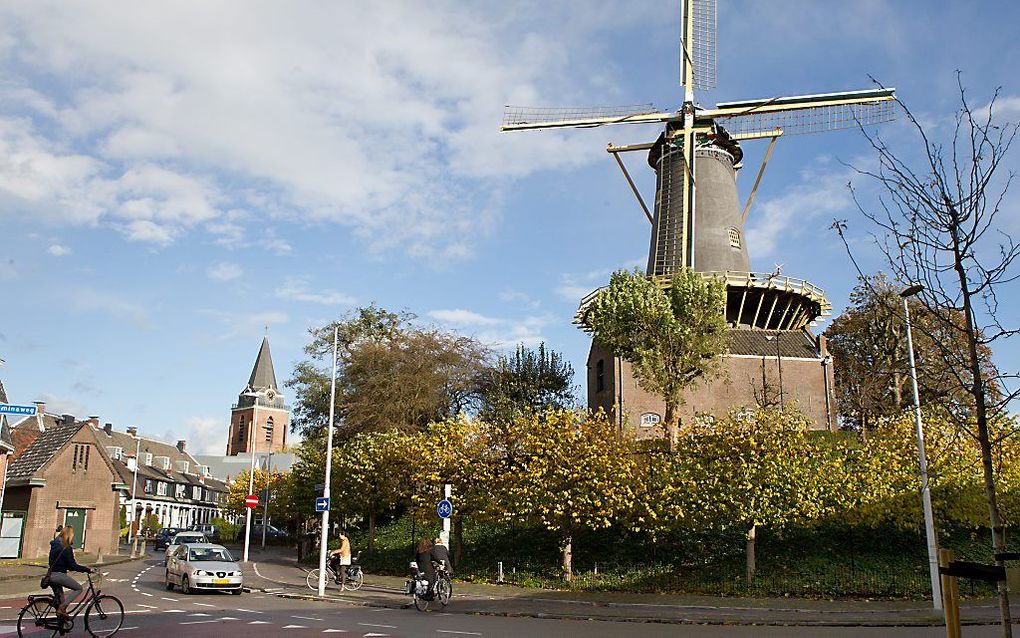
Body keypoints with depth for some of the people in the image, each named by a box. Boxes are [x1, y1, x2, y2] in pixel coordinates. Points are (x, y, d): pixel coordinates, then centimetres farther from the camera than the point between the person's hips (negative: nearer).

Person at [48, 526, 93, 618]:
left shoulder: (55, 544, 12)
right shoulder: (66, 548, -15)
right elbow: (72, 565, -16)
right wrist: (87, 570, -11)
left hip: (51, 575, 9)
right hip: (59, 575, -9)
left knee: (59, 599, 18)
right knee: (78, 588, 3)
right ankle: (62, 608, -8)